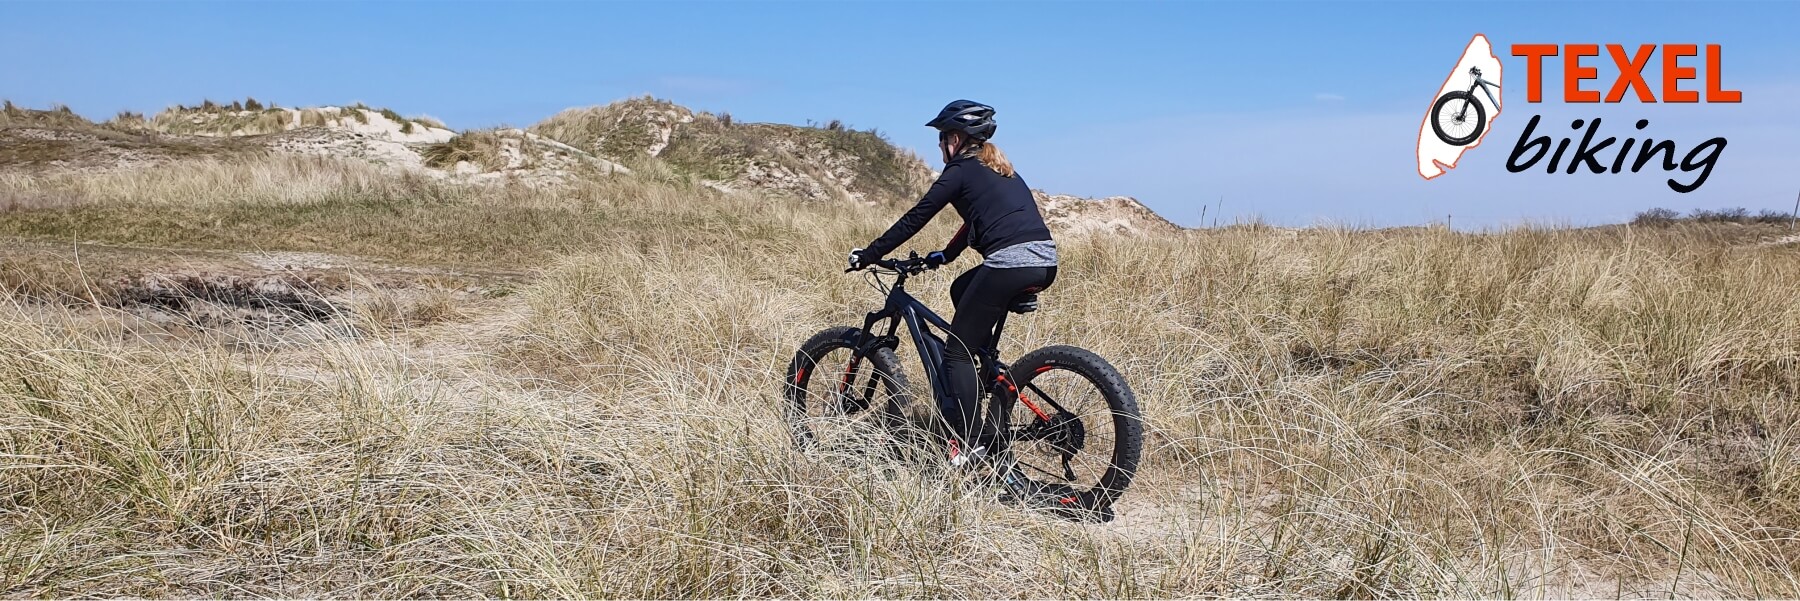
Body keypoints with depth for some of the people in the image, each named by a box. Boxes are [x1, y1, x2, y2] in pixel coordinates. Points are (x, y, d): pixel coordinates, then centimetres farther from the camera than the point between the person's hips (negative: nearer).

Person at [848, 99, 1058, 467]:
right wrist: (943, 257, 43)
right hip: (1045, 261, 9)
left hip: (1010, 263, -9)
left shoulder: (961, 170, 3)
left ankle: (971, 443, -2)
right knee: (961, 291, 30)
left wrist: (869, 255, 10)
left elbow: (915, 219, 3)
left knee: (957, 351, 2)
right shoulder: (998, 168, 27)